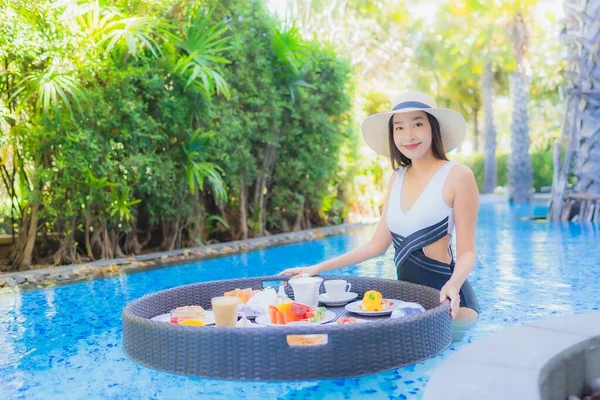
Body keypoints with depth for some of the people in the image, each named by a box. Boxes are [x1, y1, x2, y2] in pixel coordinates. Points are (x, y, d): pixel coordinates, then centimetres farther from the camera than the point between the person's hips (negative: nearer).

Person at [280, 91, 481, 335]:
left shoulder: (457, 176, -10)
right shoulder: (397, 179, 9)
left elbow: (466, 252, -10)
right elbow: (377, 245, 11)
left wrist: (453, 285, -31)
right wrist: (319, 268, 7)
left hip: (444, 299, -5)